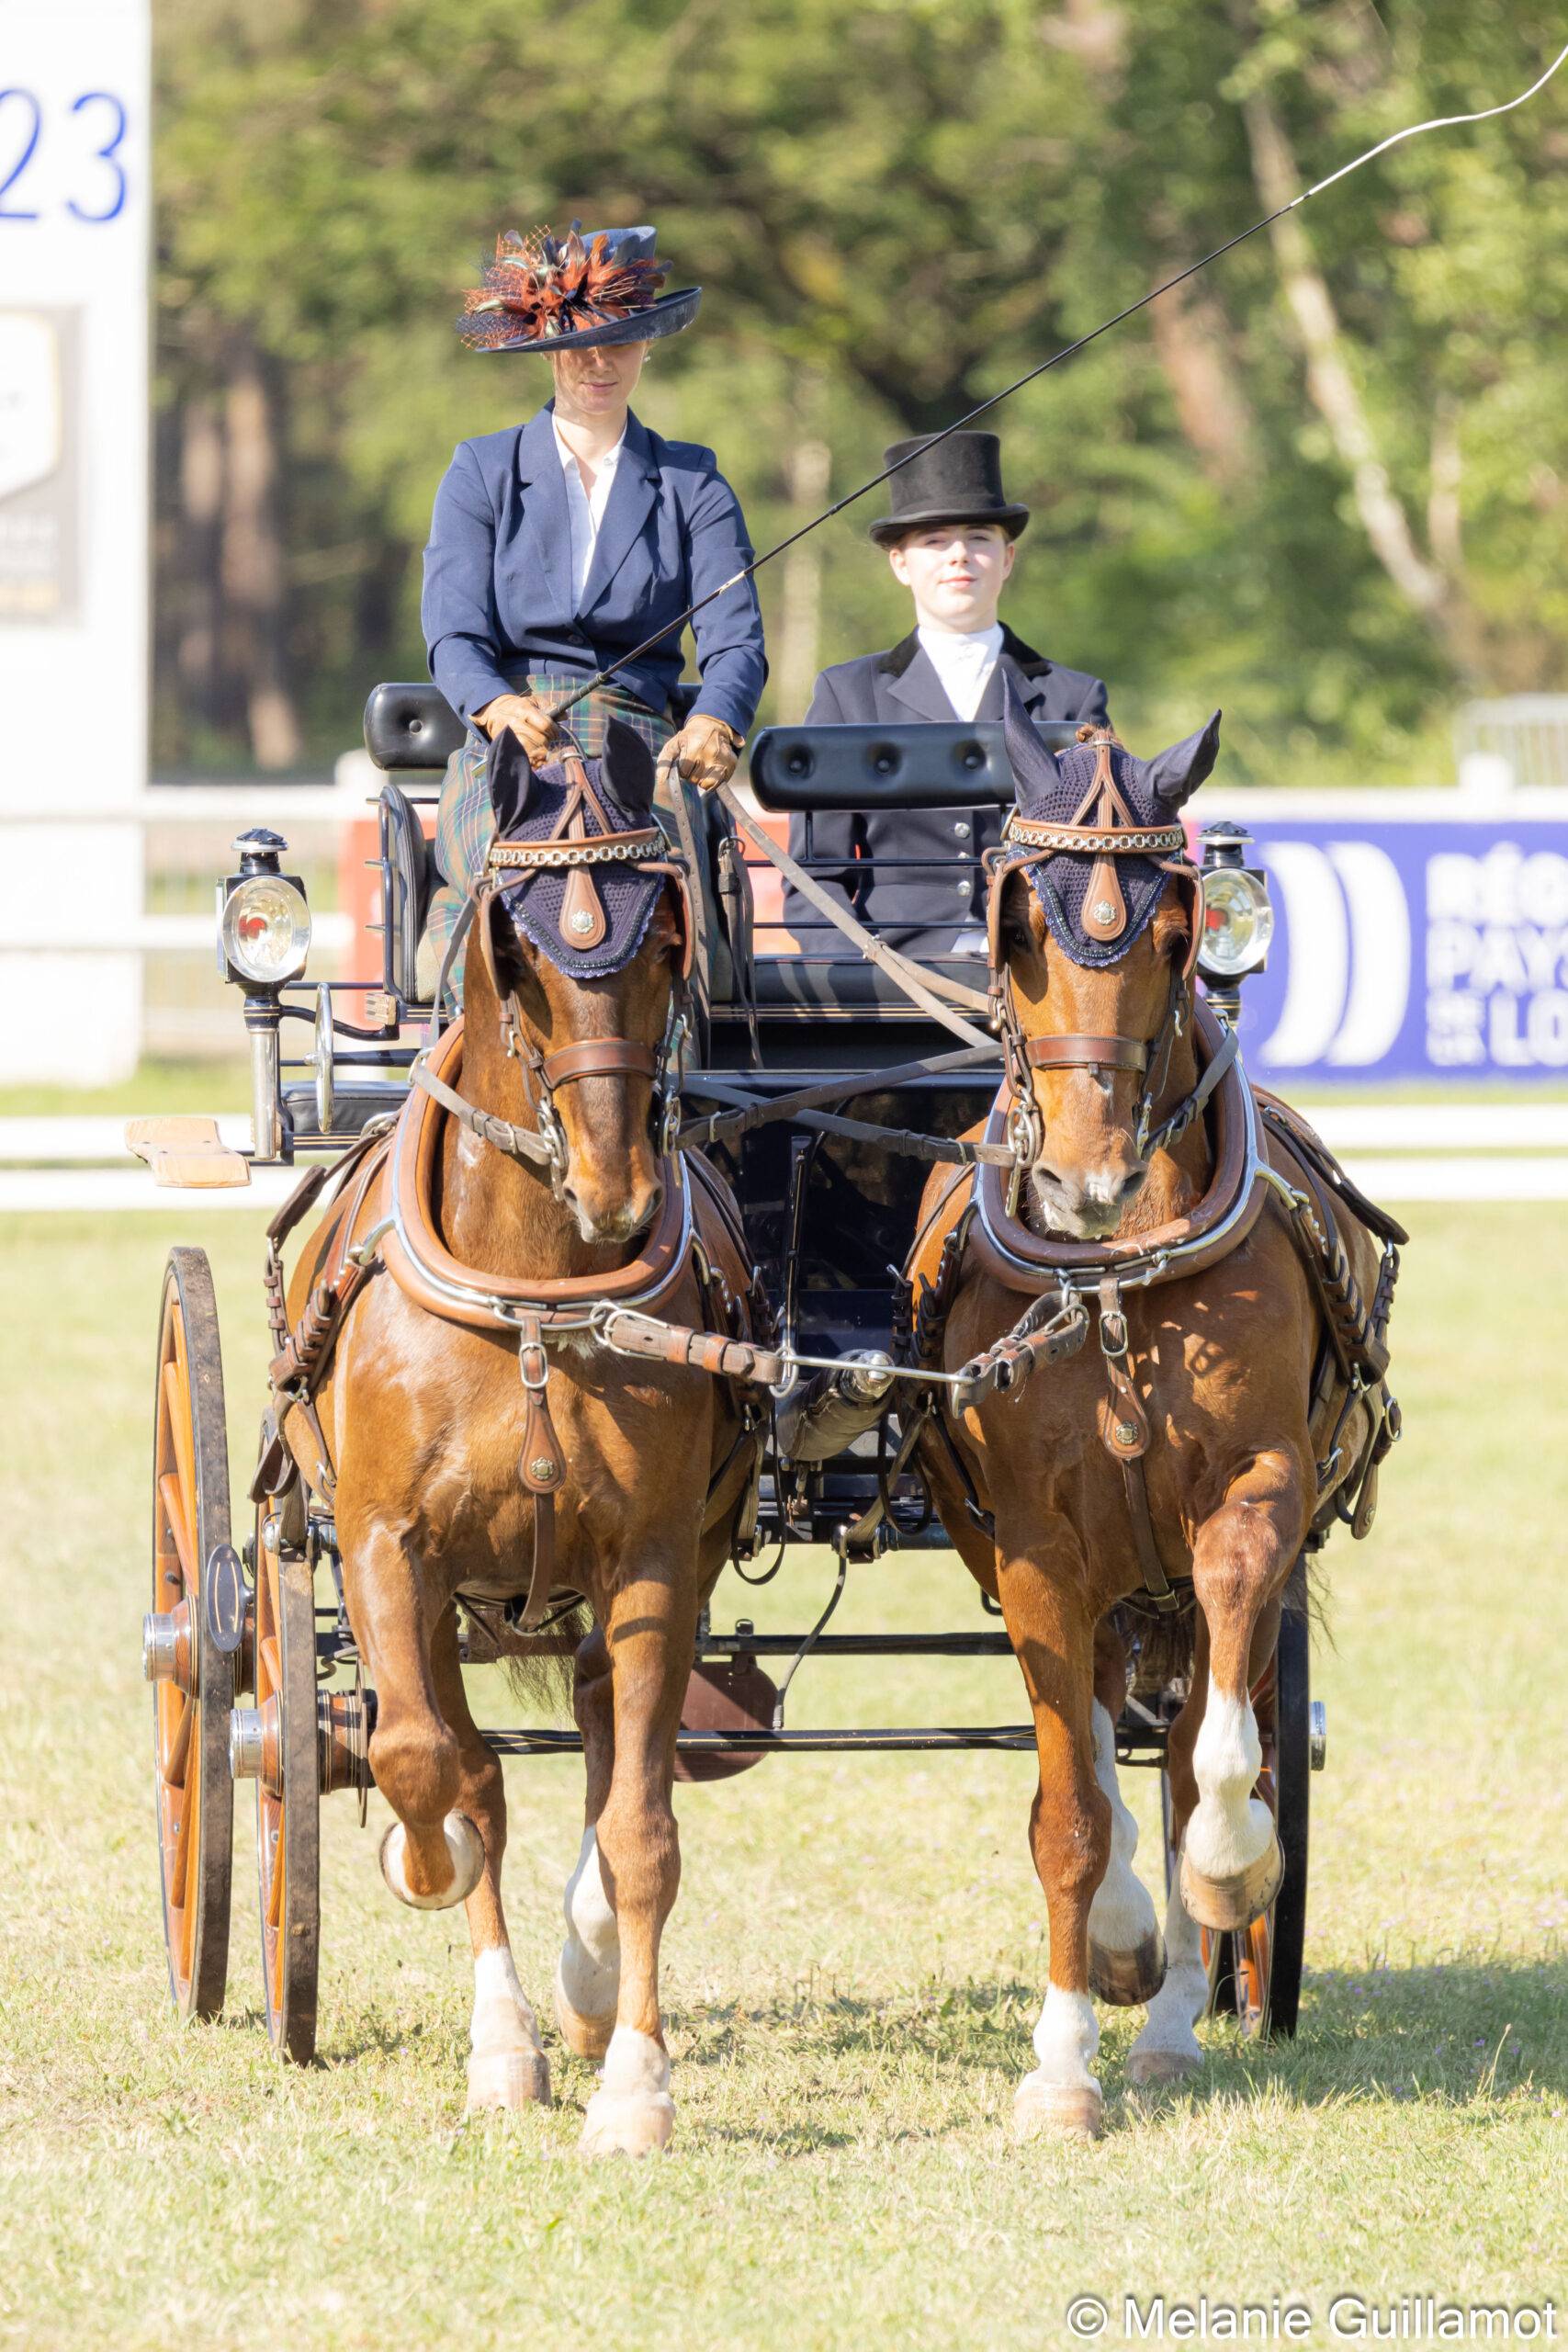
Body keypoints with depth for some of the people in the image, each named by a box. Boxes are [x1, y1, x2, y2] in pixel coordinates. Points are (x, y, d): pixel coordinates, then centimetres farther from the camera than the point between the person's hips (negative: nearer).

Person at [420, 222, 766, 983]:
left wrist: (714, 723, -23)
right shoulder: (482, 474, 12)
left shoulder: (693, 485, 15)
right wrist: (500, 707, -26)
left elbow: (734, 637, 3)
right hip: (505, 747, -1)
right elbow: (454, 632, -1)